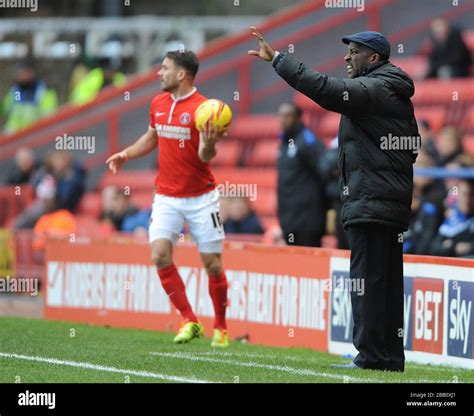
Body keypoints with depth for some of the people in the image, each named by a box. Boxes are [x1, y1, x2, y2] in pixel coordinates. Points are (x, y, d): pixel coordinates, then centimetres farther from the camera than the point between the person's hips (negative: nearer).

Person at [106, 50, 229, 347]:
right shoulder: (158, 104, 6)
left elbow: (206, 156, -17)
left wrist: (208, 143, -37)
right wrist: (126, 154, 14)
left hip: (201, 197, -5)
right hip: (167, 197, 5)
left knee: (212, 264, 0)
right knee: (160, 254, -12)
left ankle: (221, 328, 17)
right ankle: (189, 321, -3)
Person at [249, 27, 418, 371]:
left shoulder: (374, 89, -11)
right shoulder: (398, 95, 20)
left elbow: (325, 89, -22)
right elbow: (412, 147, 24)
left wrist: (277, 59, -19)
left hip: (370, 202, -10)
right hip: (394, 201, 10)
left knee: (367, 280, -9)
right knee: (388, 283, 11)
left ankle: (371, 354, -10)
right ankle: (391, 356, 12)